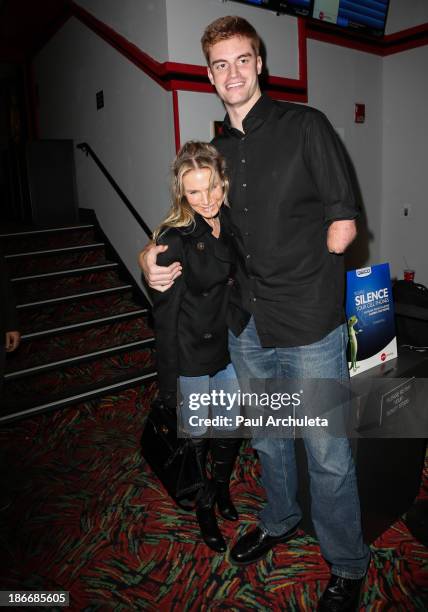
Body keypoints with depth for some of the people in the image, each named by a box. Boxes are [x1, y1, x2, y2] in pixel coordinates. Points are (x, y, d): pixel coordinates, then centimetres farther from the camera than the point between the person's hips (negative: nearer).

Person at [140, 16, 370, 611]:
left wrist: (303, 288, -3)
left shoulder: (304, 125, -3)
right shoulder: (215, 149, 12)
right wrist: (160, 255, 0)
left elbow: (343, 218, -5)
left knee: (327, 455, 6)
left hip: (310, 327, -5)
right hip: (248, 326, 5)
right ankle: (280, 521, 49)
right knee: (268, 440, 22)